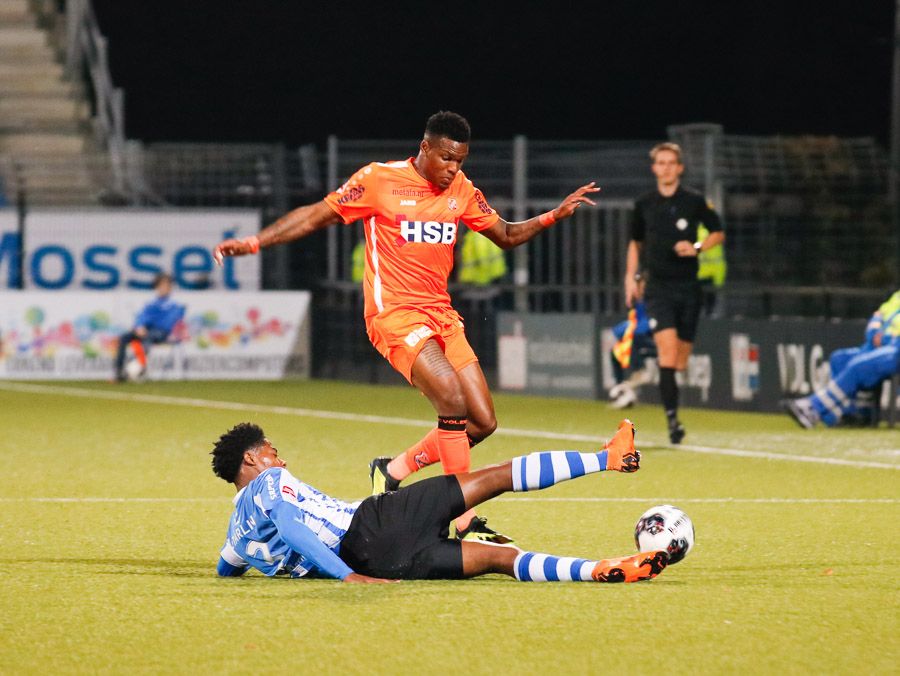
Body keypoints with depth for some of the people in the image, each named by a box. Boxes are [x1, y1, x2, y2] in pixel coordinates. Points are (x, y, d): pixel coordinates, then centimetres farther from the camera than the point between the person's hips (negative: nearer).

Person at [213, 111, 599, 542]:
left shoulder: (461, 190, 10)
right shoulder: (379, 180, -7)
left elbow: (506, 235, 20)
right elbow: (315, 216, -1)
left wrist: (554, 216, 4)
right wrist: (254, 243, -8)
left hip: (441, 316, 7)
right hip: (395, 314, -7)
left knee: (483, 422, -1)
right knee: (453, 399, -25)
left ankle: (393, 471, 19)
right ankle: (466, 524, -22)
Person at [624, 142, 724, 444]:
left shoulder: (695, 201, 1)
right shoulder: (644, 204, 6)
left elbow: (718, 233, 11)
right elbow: (635, 242, 20)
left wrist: (697, 247, -8)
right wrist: (630, 277, 12)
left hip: (688, 286, 1)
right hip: (658, 288, -1)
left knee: (681, 359, 4)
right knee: (667, 348, -19)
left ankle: (674, 411, 23)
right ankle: (672, 418, -24)